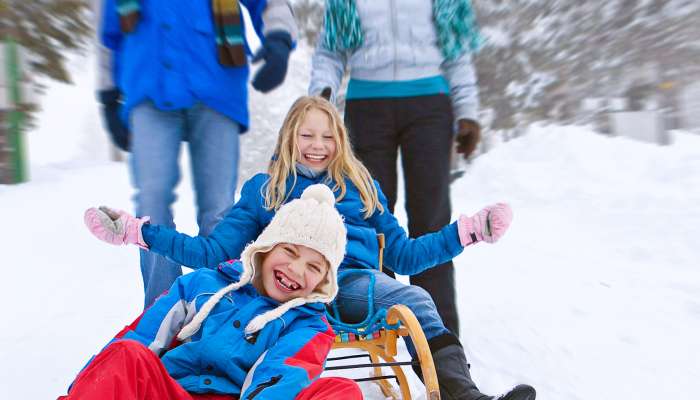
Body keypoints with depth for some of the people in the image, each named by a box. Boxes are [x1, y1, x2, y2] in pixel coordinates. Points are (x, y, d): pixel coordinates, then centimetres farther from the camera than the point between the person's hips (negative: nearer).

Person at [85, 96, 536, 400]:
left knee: (417, 301, -30)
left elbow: (400, 254, 22)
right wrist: (137, 230, 13)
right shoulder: (263, 189, 22)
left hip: (356, 283, 2)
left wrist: (470, 230, 16)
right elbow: (211, 251, 19)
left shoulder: (361, 186, 24)